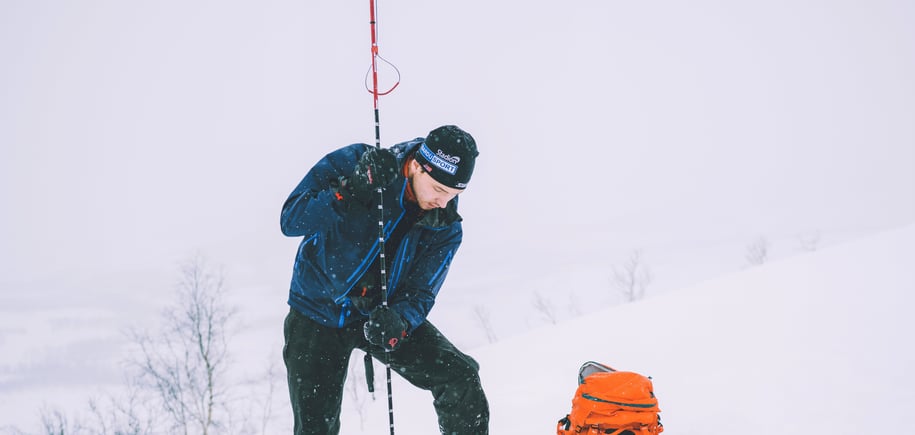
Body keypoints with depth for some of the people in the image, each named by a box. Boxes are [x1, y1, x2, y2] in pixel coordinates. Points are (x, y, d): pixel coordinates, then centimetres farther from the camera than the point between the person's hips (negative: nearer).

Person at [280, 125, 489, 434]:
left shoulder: (445, 228, -11)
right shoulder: (350, 164, -20)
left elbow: (419, 293, -12)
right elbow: (291, 221, -25)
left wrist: (398, 321, -35)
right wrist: (351, 192, -40)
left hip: (381, 315, 3)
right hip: (318, 313, -3)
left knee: (460, 377, -14)